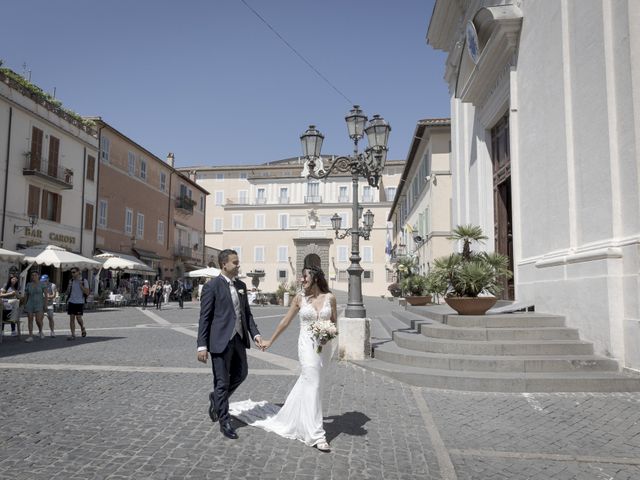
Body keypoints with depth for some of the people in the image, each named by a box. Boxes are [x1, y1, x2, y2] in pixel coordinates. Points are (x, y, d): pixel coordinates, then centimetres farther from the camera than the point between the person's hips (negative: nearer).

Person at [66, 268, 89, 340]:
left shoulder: (84, 281, -3)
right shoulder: (71, 281, 9)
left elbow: (87, 293, -7)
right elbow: (67, 292, 12)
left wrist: (80, 285, -17)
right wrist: (69, 286, -6)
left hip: (79, 302, -4)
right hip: (71, 302, 4)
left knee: (78, 317, -9)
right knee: (71, 318, 1)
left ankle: (83, 328, 19)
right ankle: (73, 335, 4)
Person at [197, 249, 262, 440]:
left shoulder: (241, 285, 10)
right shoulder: (211, 287, -10)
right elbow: (204, 318, -10)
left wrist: (255, 333, 2)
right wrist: (202, 346, -13)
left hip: (239, 338, 7)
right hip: (221, 341, -7)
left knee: (241, 374, 16)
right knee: (222, 381, 4)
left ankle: (217, 398, 41)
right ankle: (224, 421, 20)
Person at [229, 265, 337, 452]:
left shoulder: (329, 297, 0)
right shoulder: (300, 298, -1)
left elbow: (334, 323, 10)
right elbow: (285, 321, 7)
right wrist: (270, 341, 12)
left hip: (325, 346, 3)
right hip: (307, 344, -2)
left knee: (305, 382, 15)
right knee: (313, 386, -8)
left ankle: (288, 417, 36)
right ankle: (317, 435, -2)